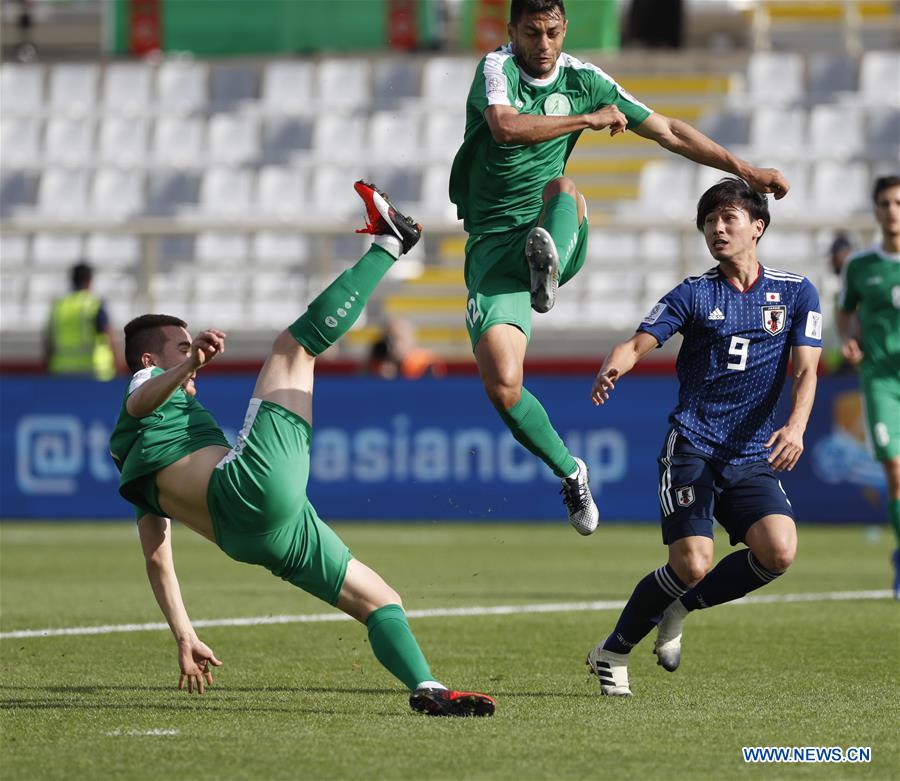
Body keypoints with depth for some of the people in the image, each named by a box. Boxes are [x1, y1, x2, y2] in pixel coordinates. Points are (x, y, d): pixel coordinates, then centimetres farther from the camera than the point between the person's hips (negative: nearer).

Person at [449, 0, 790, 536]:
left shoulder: (583, 79, 7)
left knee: (564, 188, -34)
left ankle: (548, 262, -65)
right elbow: (505, 127, -28)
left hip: (558, 236, 2)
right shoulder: (497, 68, -6)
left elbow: (667, 131, 14)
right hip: (494, 244, -2)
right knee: (502, 386, -17)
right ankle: (569, 471, 6)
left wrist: (745, 170, 11)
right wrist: (590, 119, -21)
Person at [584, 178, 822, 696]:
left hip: (754, 456, 2)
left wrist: (796, 427, -19)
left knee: (779, 552, -21)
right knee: (693, 564, -19)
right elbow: (640, 343, -5)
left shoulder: (797, 293, 9)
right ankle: (613, 653, 4)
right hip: (693, 445, -2)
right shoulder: (694, 294, 6)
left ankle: (681, 606, 6)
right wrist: (614, 365, -30)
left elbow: (806, 370, 1)